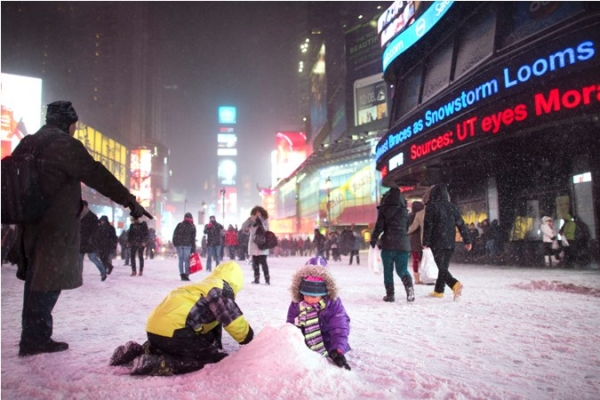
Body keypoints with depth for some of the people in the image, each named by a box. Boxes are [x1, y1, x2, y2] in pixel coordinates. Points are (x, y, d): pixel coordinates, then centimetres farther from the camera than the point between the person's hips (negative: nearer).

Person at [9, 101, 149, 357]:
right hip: (56, 228, -9)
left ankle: (33, 336, 28)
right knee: (48, 283, 0)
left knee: (36, 281, 18)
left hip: (30, 224, 9)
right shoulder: (65, 145, -12)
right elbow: (97, 176, -19)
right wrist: (130, 201, -19)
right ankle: (35, 339, 6)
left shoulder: (27, 144, 15)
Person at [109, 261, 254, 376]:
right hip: (173, 331, -10)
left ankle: (138, 351, 15)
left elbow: (212, 321, 32)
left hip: (155, 328, 10)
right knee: (216, 360, -2)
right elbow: (234, 321, -4)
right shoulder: (222, 290, -2)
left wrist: (215, 345, 37)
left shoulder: (204, 286, 26)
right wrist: (250, 341, 12)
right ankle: (156, 363, -15)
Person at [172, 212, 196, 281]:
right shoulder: (192, 226, 3)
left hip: (179, 244, 2)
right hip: (187, 245, -2)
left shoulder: (179, 225, 8)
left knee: (181, 260, 5)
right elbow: (193, 238, 2)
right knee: (186, 260, -1)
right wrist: (193, 248, 4)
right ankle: (186, 274, -7)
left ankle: (182, 274, 2)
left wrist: (175, 243, 9)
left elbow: (174, 235, 5)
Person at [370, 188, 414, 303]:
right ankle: (409, 286, -19)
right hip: (403, 244, 3)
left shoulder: (384, 211, -4)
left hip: (388, 244, -2)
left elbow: (379, 227, -8)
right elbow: (407, 227, 15)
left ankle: (390, 294, 7)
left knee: (388, 270, 9)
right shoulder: (405, 211, 7)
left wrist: (373, 240, 3)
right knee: (402, 269, 7)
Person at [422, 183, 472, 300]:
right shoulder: (452, 207, 9)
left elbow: (428, 225, -10)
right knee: (444, 266, 14)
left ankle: (455, 284, -27)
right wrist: (467, 240, 10)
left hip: (437, 243, -5)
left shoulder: (431, 206, -5)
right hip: (450, 243, 5)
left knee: (442, 267, -4)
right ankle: (439, 290, 21)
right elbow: (461, 224, 8)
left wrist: (425, 242, -7)